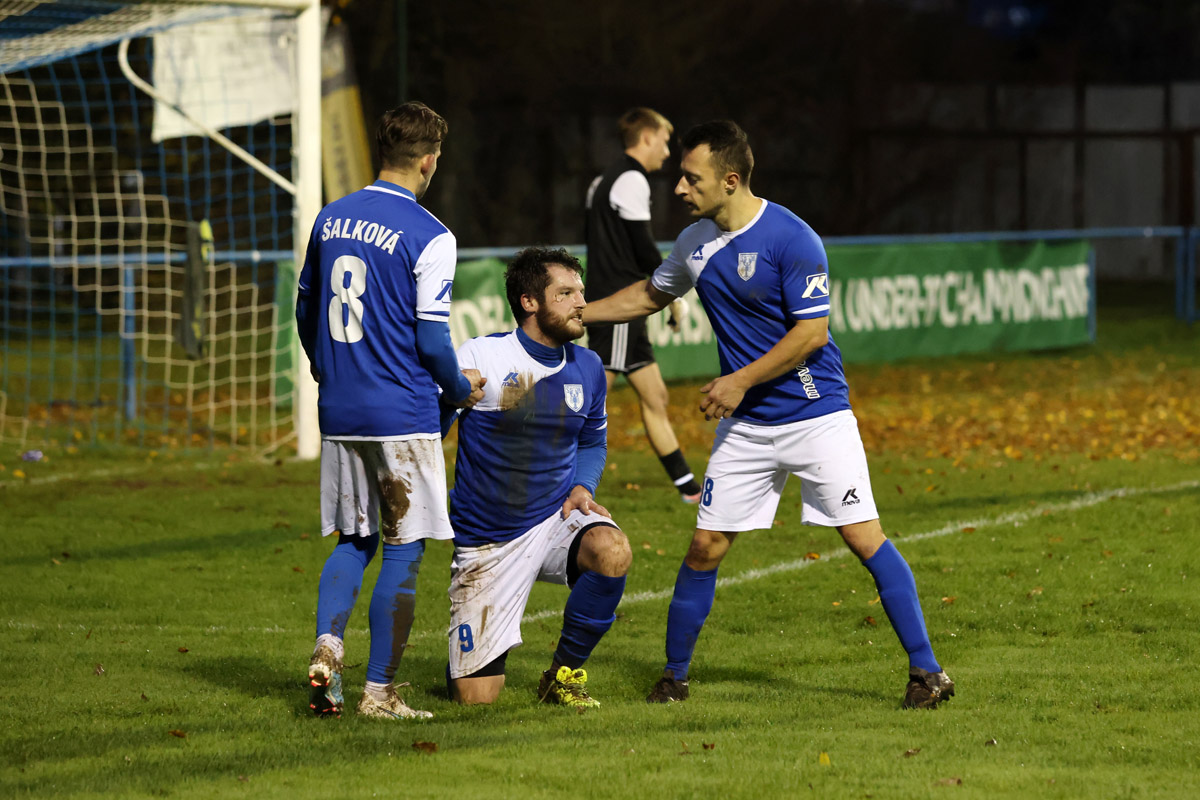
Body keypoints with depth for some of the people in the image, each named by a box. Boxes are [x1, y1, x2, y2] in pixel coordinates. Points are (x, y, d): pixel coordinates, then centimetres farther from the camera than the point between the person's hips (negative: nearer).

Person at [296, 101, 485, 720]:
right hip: (403, 415, -6)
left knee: (354, 542, 16)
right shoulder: (429, 237, -12)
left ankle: (326, 646, -6)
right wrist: (463, 390, 7)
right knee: (404, 550, 2)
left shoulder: (331, 219, 7)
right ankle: (379, 691, 2)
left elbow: (305, 310, 18)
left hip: (338, 412, 6)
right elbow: (431, 341, -12)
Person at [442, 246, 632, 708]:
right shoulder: (479, 358, -12)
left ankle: (564, 673, -8)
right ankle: (466, 656, 35)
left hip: (556, 518, 3)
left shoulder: (587, 368, 2)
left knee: (613, 552, -34)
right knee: (475, 696, -7)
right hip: (487, 542, -3)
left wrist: (582, 487, 0)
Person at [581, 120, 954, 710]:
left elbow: (812, 332, -18)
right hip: (744, 425, 5)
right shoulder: (695, 242, 5)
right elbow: (650, 296, 24)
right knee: (705, 546, 2)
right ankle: (673, 676, 15)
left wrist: (741, 380, -16)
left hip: (816, 413, -5)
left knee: (865, 538, -9)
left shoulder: (790, 238, -16)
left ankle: (925, 670, -3)